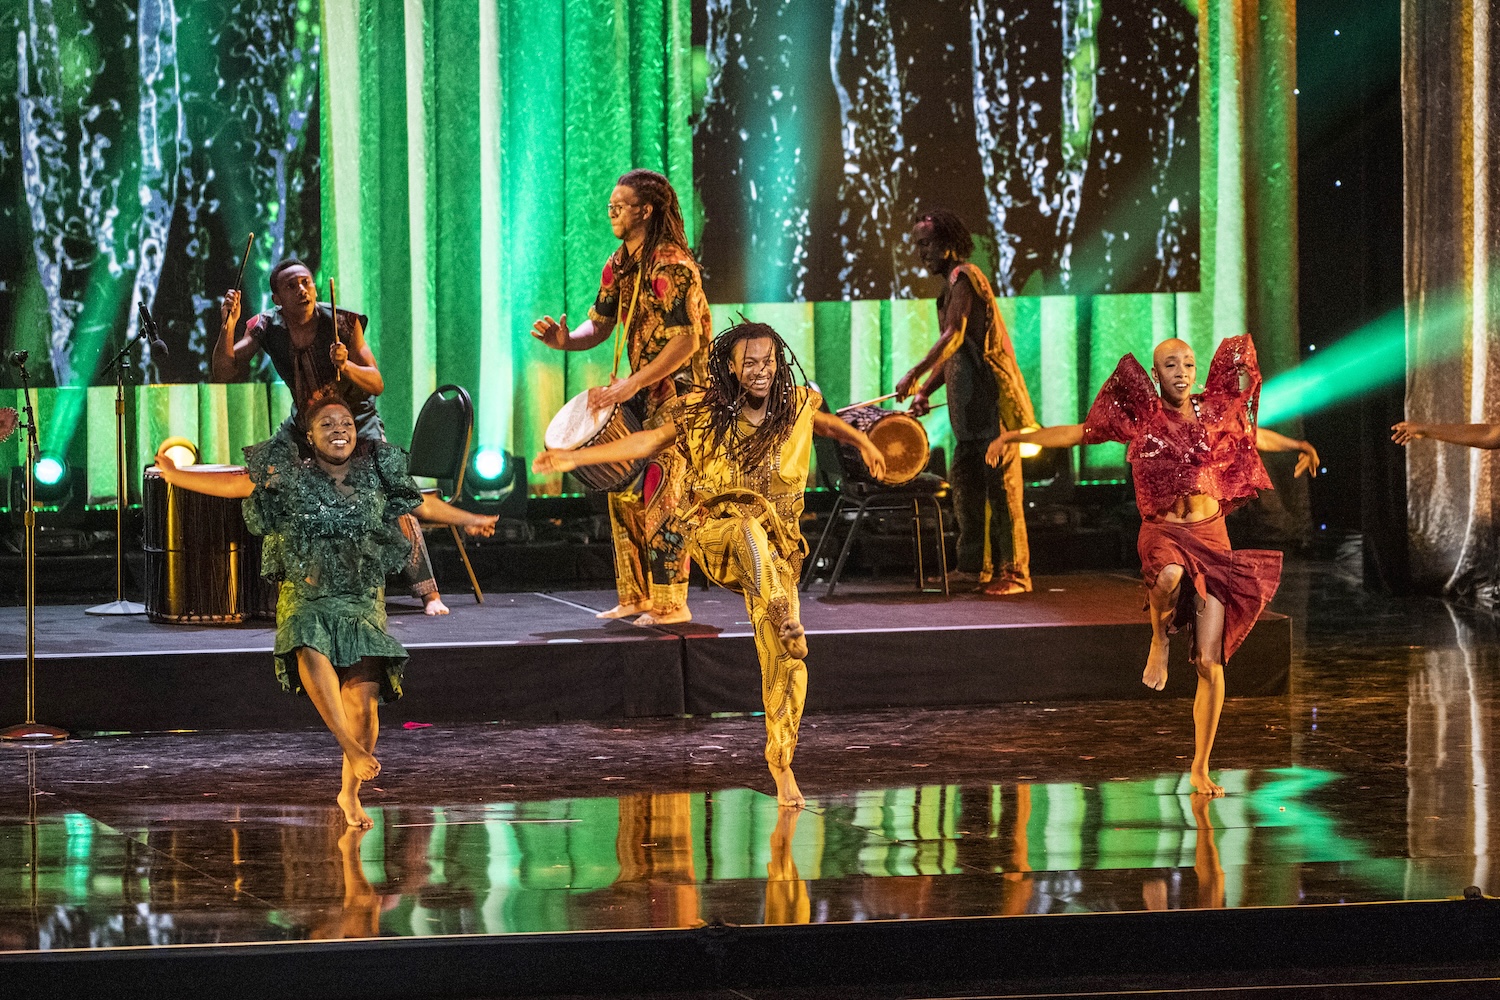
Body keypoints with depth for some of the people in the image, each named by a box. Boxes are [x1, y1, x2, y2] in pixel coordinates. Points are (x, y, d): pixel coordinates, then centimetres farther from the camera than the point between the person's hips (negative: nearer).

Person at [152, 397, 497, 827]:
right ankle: (351, 750, -35)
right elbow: (234, 483, -1)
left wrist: (466, 519, 31)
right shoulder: (292, 477, -3)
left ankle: (350, 792, 11)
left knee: (363, 699, -7)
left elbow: (421, 503, 19)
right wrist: (176, 477, -7)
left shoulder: (376, 475, 3)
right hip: (306, 599, -2)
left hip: (363, 601, 2)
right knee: (312, 653, -35)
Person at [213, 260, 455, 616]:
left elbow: (377, 384, -19)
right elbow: (223, 373, -17)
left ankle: (428, 592, -19)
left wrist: (346, 366, -39)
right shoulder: (267, 327, -11)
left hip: (355, 420, -4)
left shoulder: (342, 322, -19)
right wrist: (227, 328, -32)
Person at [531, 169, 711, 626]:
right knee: (623, 491, 8)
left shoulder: (672, 265, -19)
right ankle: (636, 596, 16)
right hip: (641, 391, 9)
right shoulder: (619, 266, 9)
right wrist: (565, 339, -7)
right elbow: (599, 326, 16)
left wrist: (631, 385, -27)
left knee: (661, 493, -12)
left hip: (680, 391, -9)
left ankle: (672, 603, -9)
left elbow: (686, 340, -24)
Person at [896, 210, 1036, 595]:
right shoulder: (953, 284, 20)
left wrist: (914, 375, -29)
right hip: (969, 398, 10)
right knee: (964, 477, 10)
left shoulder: (964, 278, -10)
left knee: (1000, 480, -9)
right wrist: (925, 391, 16)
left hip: (989, 395, -10)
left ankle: (1013, 571, -8)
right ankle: (973, 566, 16)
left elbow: (954, 336, -23)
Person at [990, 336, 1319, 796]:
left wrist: (1298, 446, 39)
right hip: (1162, 533, -3)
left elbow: (1252, 434, 29)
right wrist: (1019, 436, -6)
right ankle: (1159, 639, -9)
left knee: (1210, 663, -3)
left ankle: (1200, 770, 7)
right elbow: (1079, 433, 3)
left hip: (1211, 536, 3)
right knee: (1170, 575, -43)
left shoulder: (1212, 411, 7)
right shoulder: (1141, 416, 0)